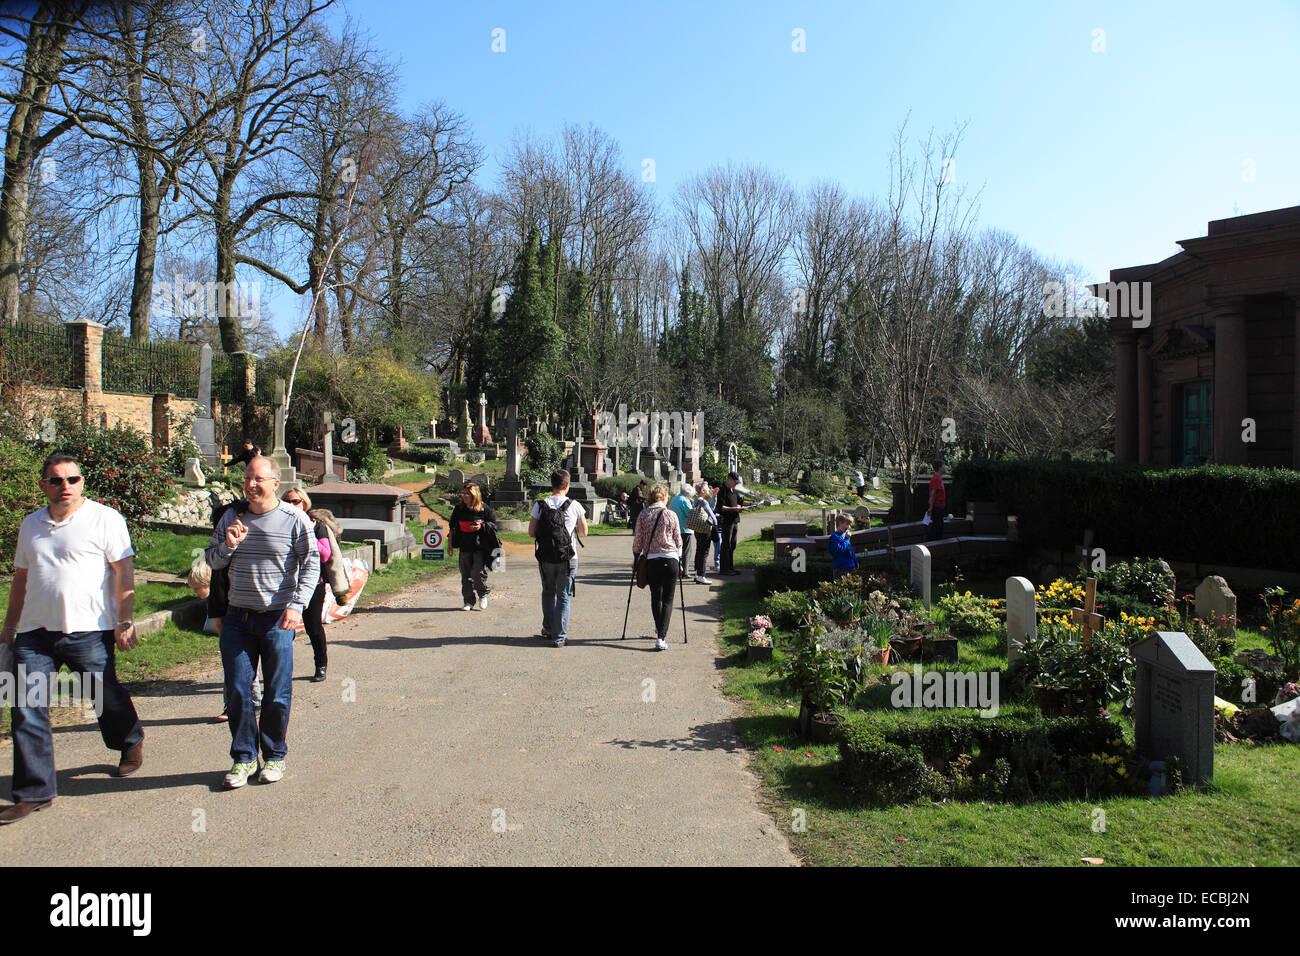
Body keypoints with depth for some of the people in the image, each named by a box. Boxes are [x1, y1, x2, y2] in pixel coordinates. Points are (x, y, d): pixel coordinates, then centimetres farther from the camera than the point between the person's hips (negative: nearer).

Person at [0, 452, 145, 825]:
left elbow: (123, 572, -7)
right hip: (35, 632, 5)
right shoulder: (31, 524, 14)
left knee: (106, 697, 8)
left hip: (88, 630, -5)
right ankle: (33, 793, 9)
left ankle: (131, 742, 39)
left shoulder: (105, 518, -4)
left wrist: (124, 621, -12)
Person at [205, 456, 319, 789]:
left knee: (277, 693, 4)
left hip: (277, 619, -3)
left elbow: (311, 563, -5)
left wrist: (297, 605, -16)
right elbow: (211, 560, 12)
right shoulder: (232, 517, 7)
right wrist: (228, 545, -10)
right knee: (237, 691, 5)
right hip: (237, 618, 3)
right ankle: (244, 757, 19)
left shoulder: (293, 518, -4)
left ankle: (275, 755, 21)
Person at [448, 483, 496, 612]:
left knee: (478, 571, -16)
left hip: (480, 547, -4)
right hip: (465, 547, 4)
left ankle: (483, 594, 12)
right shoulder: (458, 510, 7)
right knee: (466, 575, 4)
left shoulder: (485, 509, -4)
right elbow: (453, 527, 17)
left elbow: (494, 525, 3)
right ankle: (469, 601, 15)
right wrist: (450, 543, 15)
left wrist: (481, 527, -14)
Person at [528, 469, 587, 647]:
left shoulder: (540, 506, -4)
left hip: (545, 558, 2)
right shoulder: (574, 506, -6)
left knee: (548, 593, 21)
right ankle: (559, 636, 7)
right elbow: (583, 533, 2)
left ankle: (548, 630, 29)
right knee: (564, 597, 7)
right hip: (567, 559, -2)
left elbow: (531, 533, -1)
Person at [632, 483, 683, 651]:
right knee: (667, 599, 1)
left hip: (650, 560, 2)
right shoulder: (671, 515, -2)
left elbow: (638, 540, 3)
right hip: (670, 560, -2)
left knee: (655, 596, 19)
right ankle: (661, 637, -10)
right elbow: (678, 540, 3)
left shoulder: (643, 515, 0)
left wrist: (635, 560, 14)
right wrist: (679, 560, 14)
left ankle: (659, 630, 34)